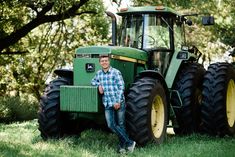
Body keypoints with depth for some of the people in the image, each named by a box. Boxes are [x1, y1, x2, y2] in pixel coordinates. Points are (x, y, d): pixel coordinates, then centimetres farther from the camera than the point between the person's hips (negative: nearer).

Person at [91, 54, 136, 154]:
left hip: (119, 103, -4)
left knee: (120, 125, 2)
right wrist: (99, 85, 5)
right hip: (107, 104, 4)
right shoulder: (99, 73, 12)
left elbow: (121, 87, -8)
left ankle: (122, 145, 15)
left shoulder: (116, 72, -4)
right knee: (111, 125, -7)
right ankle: (129, 142, 1)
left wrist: (118, 101, -14)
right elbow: (93, 81, 28)